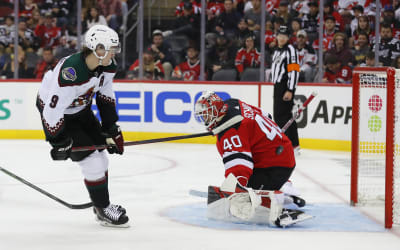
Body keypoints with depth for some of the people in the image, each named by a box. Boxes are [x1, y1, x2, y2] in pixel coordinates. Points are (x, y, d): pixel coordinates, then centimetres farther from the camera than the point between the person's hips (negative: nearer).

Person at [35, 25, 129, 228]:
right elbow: (53, 109, -33)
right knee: (89, 157, -10)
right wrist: (58, 141, -24)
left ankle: (102, 204, 28)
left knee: (101, 152, 12)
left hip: (80, 107, 8)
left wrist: (111, 127, 4)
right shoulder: (71, 73, -39)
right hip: (53, 108, -8)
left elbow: (105, 95, 4)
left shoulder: (106, 66, -13)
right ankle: (103, 211, 3)